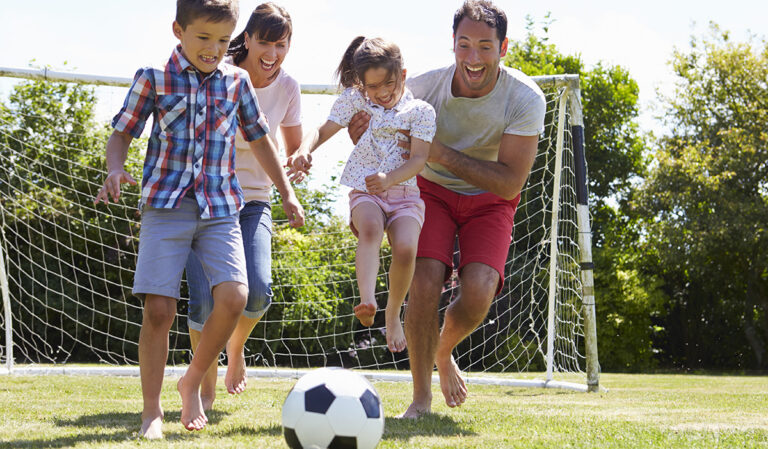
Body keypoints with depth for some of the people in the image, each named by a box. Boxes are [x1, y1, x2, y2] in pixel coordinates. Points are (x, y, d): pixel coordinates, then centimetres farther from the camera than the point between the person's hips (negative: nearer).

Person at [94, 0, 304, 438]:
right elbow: (121, 135, 7)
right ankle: (152, 411, 5)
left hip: (220, 208, 2)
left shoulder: (236, 81, 11)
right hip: (166, 205, -2)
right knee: (159, 309, -10)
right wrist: (116, 170, -14)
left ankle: (192, 382, 5)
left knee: (234, 295, -18)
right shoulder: (153, 78, 3)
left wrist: (287, 193, 20)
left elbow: (259, 139, 22)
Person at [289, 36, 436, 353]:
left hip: (405, 192, -1)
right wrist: (304, 150, -14)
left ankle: (393, 313, -3)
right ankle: (367, 302, -49)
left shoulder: (420, 111, 1)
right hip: (365, 192, 1)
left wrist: (389, 179, -30)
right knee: (370, 226, -35)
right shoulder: (354, 101, 9)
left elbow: (418, 159, -10)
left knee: (405, 247, -28)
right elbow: (324, 131, 10)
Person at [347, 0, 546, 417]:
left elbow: (511, 183, -26)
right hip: (433, 191, 0)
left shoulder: (525, 98, -25)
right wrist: (360, 131, -28)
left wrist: (442, 153, -34)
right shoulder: (426, 86, -21)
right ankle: (421, 395, -5)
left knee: (478, 292, -22)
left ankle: (443, 353, 14)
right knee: (424, 283, -22)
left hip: (490, 201, 0)